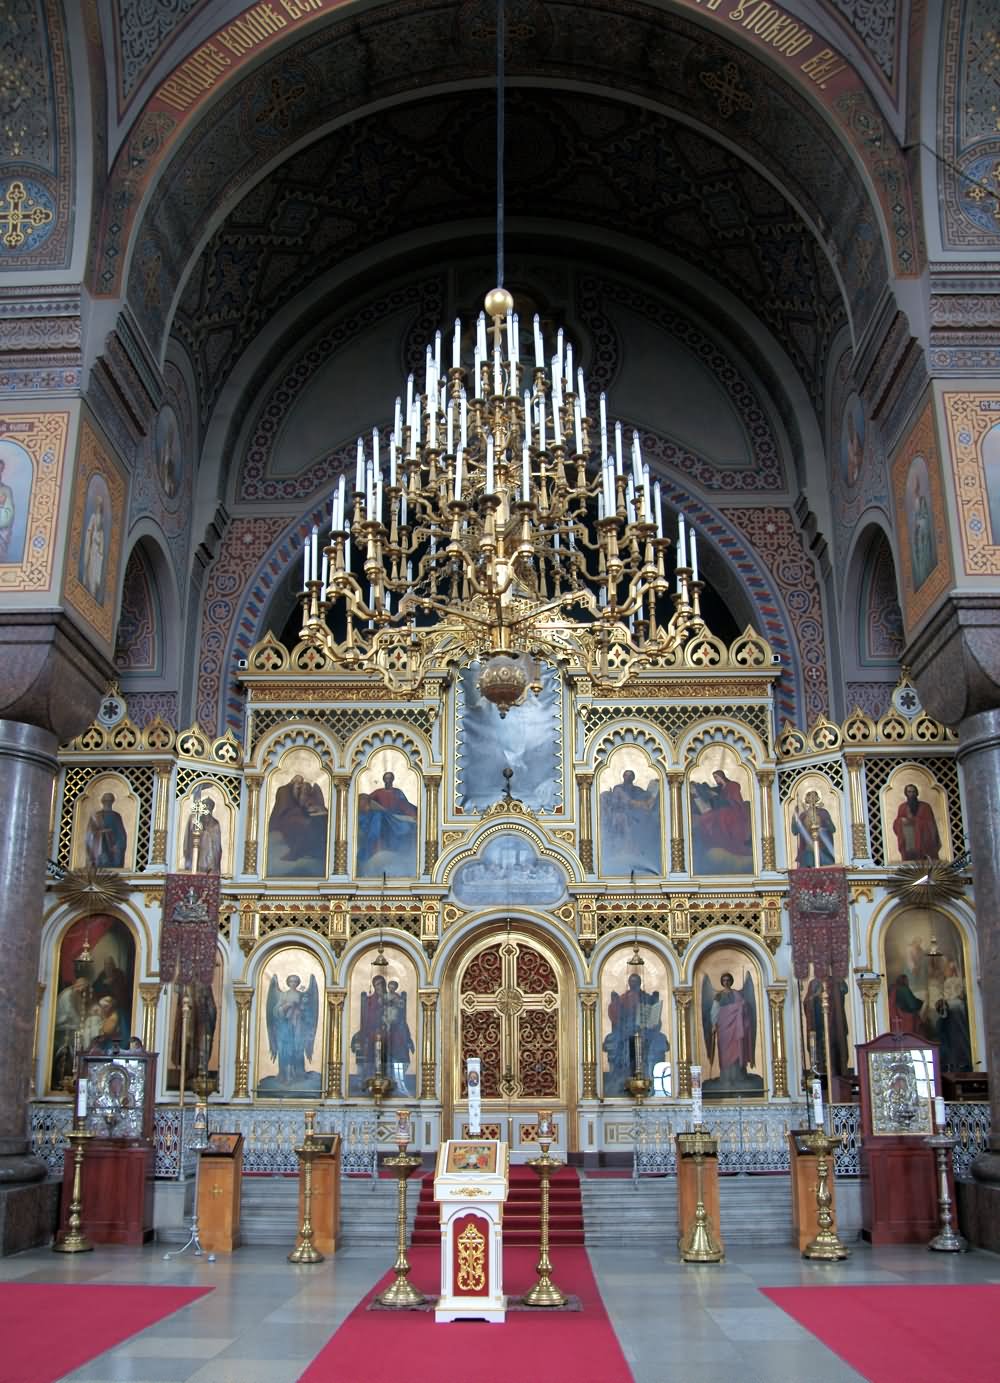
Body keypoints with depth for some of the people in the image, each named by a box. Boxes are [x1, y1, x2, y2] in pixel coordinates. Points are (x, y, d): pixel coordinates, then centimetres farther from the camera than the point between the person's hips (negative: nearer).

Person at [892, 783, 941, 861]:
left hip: (923, 844, -1)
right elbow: (896, 825, 8)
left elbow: (930, 824, 1)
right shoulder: (903, 807, 12)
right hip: (908, 845, 1)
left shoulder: (925, 806, 7)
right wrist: (902, 821, -11)